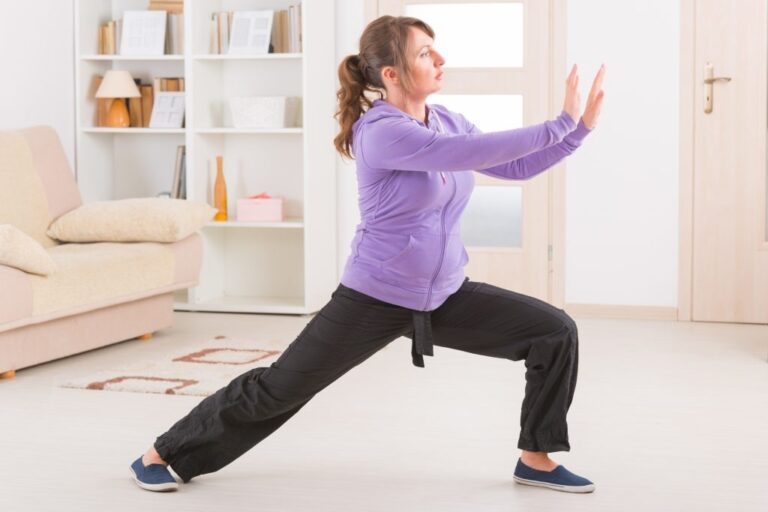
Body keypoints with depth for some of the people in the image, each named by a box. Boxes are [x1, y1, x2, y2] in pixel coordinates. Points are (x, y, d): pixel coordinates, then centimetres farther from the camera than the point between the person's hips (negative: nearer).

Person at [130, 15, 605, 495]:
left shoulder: (447, 122, 2)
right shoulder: (380, 133, -23)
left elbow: (514, 166, 6)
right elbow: (477, 153, -31)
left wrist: (580, 126, -4)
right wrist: (561, 125, -26)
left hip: (445, 295, 7)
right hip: (375, 298, -7)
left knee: (556, 332, -4)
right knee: (279, 387, 1)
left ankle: (536, 458, 10)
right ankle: (162, 454, 19)